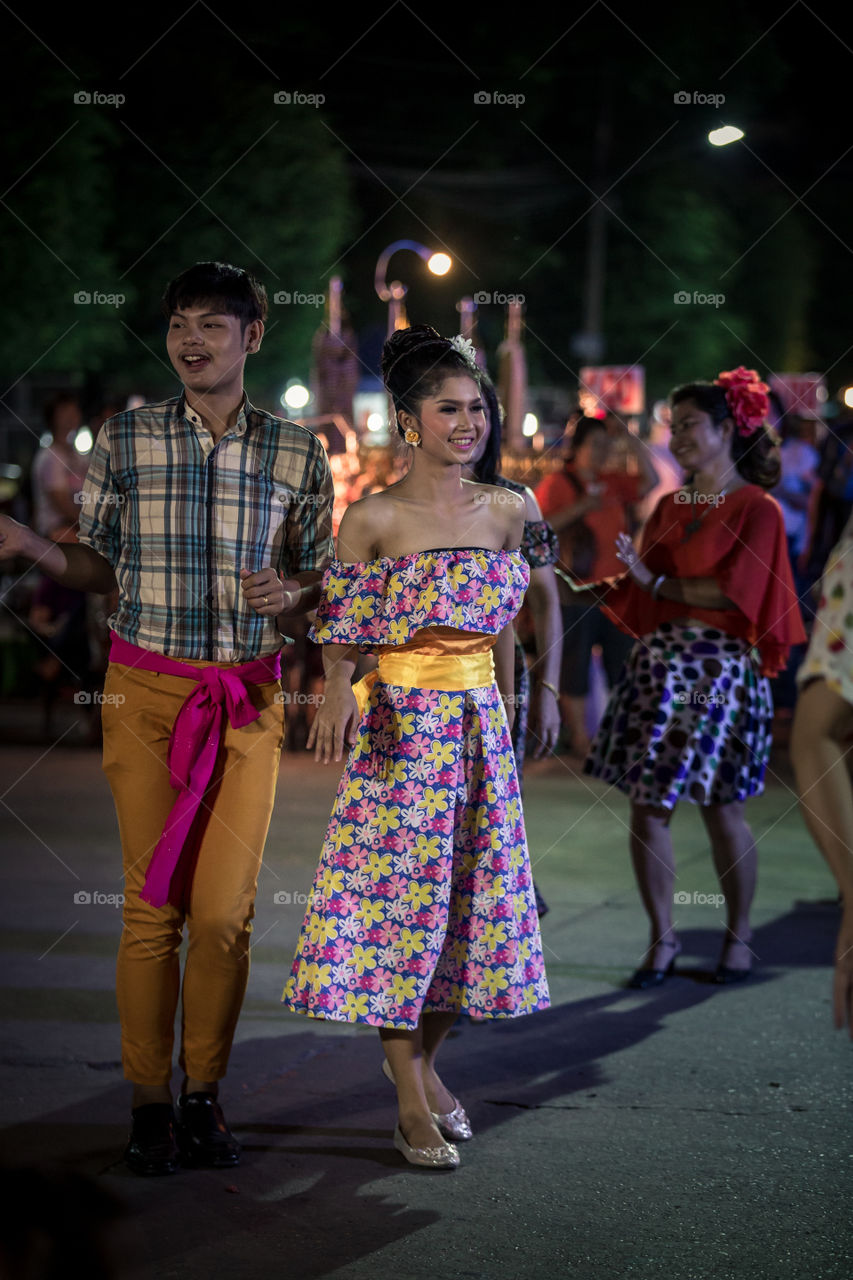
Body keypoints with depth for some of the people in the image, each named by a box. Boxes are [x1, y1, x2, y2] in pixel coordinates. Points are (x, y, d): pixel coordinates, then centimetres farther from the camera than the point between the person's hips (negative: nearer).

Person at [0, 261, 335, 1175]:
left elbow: (318, 579, 8)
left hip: (247, 700, 0)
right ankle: (149, 1106, 8)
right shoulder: (125, 441, 2)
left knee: (225, 909, -3)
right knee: (152, 904, -1)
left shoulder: (296, 455, 2)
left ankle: (203, 1096, 13)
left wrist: (290, 592, -14)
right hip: (145, 691, 0)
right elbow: (99, 567, 8)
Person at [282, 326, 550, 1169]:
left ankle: (421, 1058, 25)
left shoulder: (505, 512, 7)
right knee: (399, 894, -5)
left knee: (474, 893, 7)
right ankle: (412, 1102, -1)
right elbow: (341, 629, -11)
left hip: (477, 723, 5)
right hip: (401, 723, -5)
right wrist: (337, 690, -29)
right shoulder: (373, 519, -8)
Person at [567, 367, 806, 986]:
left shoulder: (758, 510, -4)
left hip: (721, 671, -5)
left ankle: (739, 936, 16)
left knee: (721, 810, 0)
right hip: (657, 663, 6)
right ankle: (663, 940, 11)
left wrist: (655, 582, -8)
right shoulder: (670, 506, 14)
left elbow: (733, 593, -14)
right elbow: (636, 592, 12)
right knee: (647, 805, 2)